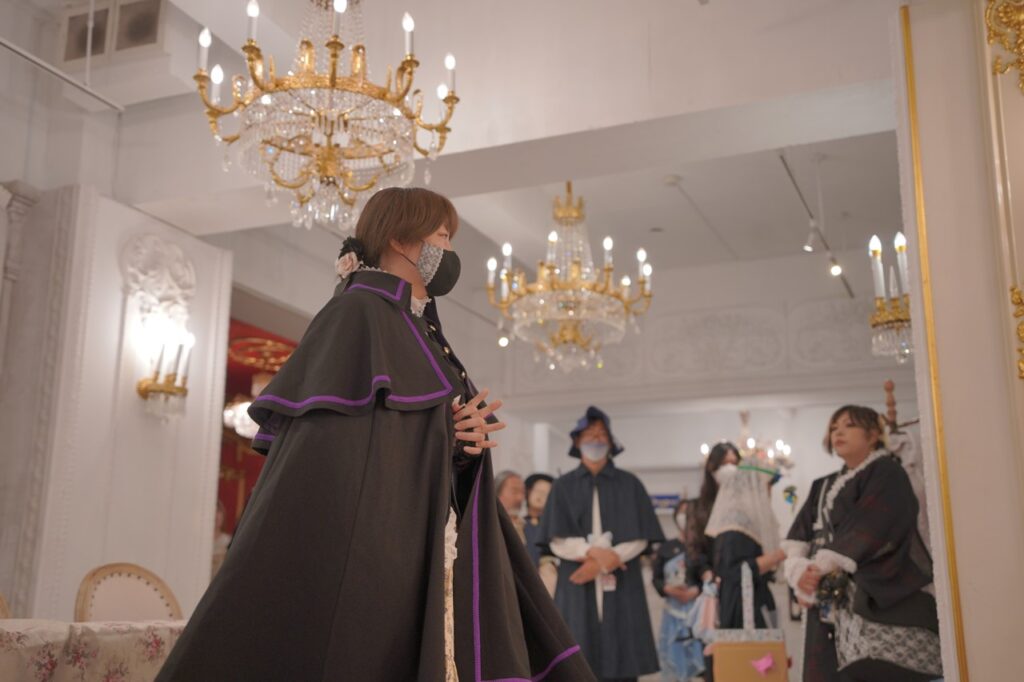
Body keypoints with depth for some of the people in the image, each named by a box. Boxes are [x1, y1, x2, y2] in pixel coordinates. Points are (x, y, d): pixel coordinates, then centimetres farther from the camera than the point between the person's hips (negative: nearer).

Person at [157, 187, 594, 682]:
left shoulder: (421, 333, 21)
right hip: (369, 548, -9)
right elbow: (330, 444, -14)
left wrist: (467, 438, -2)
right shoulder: (357, 313, -5)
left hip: (430, 551, 9)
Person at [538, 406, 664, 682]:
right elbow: (557, 541, 0)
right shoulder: (564, 486, 8)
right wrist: (594, 552, -17)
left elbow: (640, 538, 0)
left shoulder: (629, 484, 7)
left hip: (620, 587, 0)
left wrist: (603, 562, -13)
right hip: (577, 587, 0)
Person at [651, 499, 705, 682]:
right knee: (674, 664, 8)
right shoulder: (666, 548, 5)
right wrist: (668, 589, -11)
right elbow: (656, 579, 8)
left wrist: (697, 591, -19)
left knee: (705, 661, -5)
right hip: (674, 613, 3)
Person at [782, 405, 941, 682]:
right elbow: (800, 533, 10)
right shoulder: (823, 487, 24)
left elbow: (865, 530, -10)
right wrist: (800, 571, -10)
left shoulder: (887, 473, 3)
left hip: (877, 599, -6)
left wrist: (820, 568, -15)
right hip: (829, 603, 6)